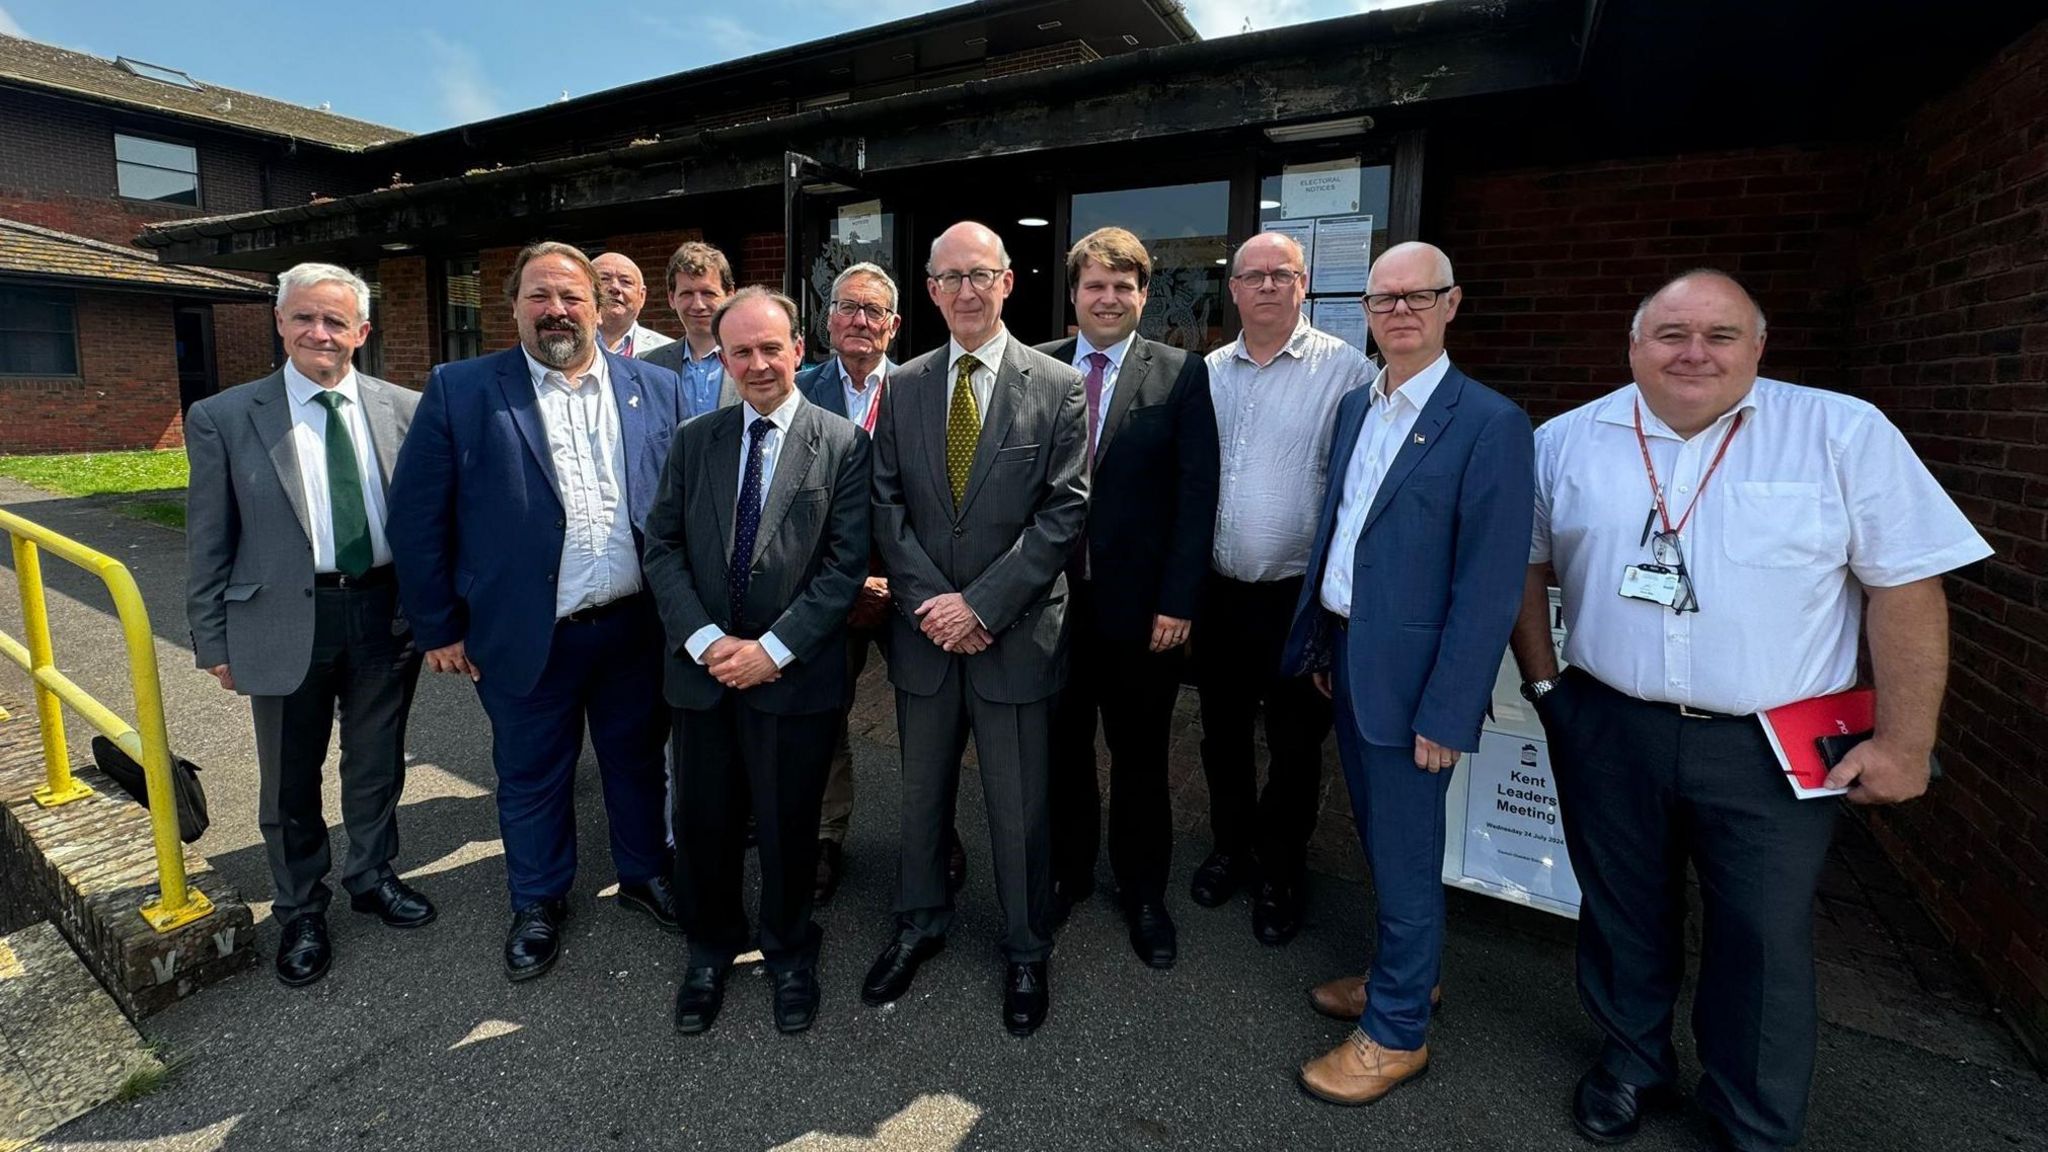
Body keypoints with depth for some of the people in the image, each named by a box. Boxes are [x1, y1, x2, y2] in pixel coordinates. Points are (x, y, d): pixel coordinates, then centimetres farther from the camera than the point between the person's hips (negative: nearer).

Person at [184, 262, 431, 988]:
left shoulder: (405, 409, 0)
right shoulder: (223, 418, -3)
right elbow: (207, 542, 0)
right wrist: (214, 641, 0)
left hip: (387, 613, 1)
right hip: (286, 622, -1)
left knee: (377, 765, 17)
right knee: (290, 781, 13)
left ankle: (373, 877, 40)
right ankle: (301, 912, 33)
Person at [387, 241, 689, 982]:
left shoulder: (657, 389, 1)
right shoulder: (460, 390, -4)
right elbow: (416, 516, -2)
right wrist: (439, 627, -2)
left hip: (638, 627, 2)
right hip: (527, 636, -1)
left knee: (638, 761, 18)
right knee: (531, 778, 15)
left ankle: (644, 873, 40)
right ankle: (537, 904, 38)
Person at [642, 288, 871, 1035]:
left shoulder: (843, 446, -4)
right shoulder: (693, 441, 7)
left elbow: (846, 564, -10)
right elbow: (662, 548, 3)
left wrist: (773, 648, -15)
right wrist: (705, 639, -11)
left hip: (795, 675, -3)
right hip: (703, 668, 3)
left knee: (788, 827, 11)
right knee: (702, 824, 14)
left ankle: (789, 952, 37)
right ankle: (709, 951, 39)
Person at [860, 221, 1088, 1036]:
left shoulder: (1057, 387, -4)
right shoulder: (903, 387, 6)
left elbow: (1063, 512, -10)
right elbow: (887, 505, 2)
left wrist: (982, 604, -15)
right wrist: (932, 601, -10)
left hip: (1016, 635, -3)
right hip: (924, 631, 3)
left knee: (1019, 808, 9)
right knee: (922, 794, 19)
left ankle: (1026, 952, 32)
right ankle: (919, 925, 42)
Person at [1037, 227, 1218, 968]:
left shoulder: (1181, 375, -2)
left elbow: (1196, 495, -5)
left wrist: (1179, 601, -10)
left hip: (1140, 604, -2)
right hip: (1053, 597, 2)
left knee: (1139, 755, 12)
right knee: (1063, 746, 16)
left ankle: (1143, 893, 32)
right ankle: (1067, 872, 37)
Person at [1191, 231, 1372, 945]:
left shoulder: (1346, 371, -9)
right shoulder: (1207, 373, 7)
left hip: (1299, 597, -4)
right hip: (1217, 592, 4)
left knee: (1296, 746, 10)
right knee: (1222, 733, 18)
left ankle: (1280, 874, 32)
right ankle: (1230, 848, 40)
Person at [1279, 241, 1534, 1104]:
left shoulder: (1489, 424, -14)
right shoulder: (1355, 406, 9)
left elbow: (1489, 587, -17)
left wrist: (1446, 712, -18)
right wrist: (1322, 643, 12)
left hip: (1409, 675, -7)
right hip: (1345, 654, 7)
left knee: (1404, 857, 8)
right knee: (1378, 839, 22)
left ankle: (1396, 1032, 28)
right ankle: (1403, 974, 44)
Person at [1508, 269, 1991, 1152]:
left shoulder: (1845, 434, -5)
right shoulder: (1568, 441, 1)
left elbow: (1907, 585, -5)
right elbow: (1525, 564, 10)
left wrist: (1903, 741, -7)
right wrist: (1543, 683, 5)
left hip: (1772, 748, -1)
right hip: (1609, 734, 2)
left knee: (1764, 941, 11)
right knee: (1622, 913, 17)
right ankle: (1632, 1060, 41)